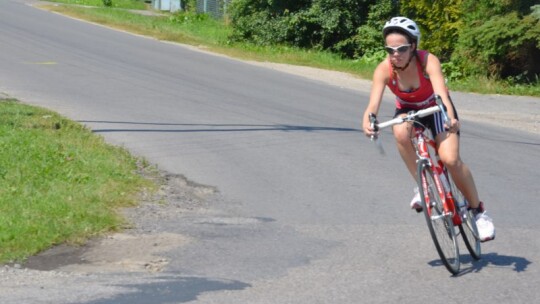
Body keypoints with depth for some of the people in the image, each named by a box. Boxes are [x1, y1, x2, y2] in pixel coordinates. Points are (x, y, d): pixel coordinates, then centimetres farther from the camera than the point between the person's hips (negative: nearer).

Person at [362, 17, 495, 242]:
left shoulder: (428, 61, -32)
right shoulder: (384, 70, -27)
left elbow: (442, 93, -46)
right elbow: (373, 103, -38)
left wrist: (451, 118, -66)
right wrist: (368, 122, -61)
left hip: (436, 109, -2)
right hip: (408, 110, 2)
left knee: (450, 159, -23)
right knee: (401, 131, -36)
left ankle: (478, 210, -1)